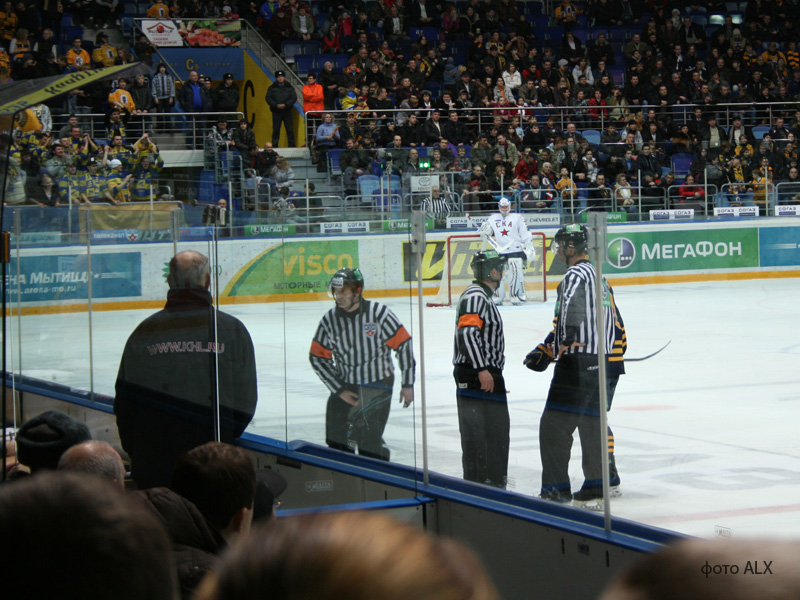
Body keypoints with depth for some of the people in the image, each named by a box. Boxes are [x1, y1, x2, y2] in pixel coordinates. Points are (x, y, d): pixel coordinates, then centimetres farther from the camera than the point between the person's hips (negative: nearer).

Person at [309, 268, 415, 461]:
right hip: (344, 386, 4)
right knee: (336, 439, 1)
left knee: (369, 443, -10)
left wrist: (407, 384, -6)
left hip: (377, 387, -4)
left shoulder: (378, 313, -15)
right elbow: (318, 358, 1)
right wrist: (339, 390, -5)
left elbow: (403, 344, -8)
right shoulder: (330, 319, -5)